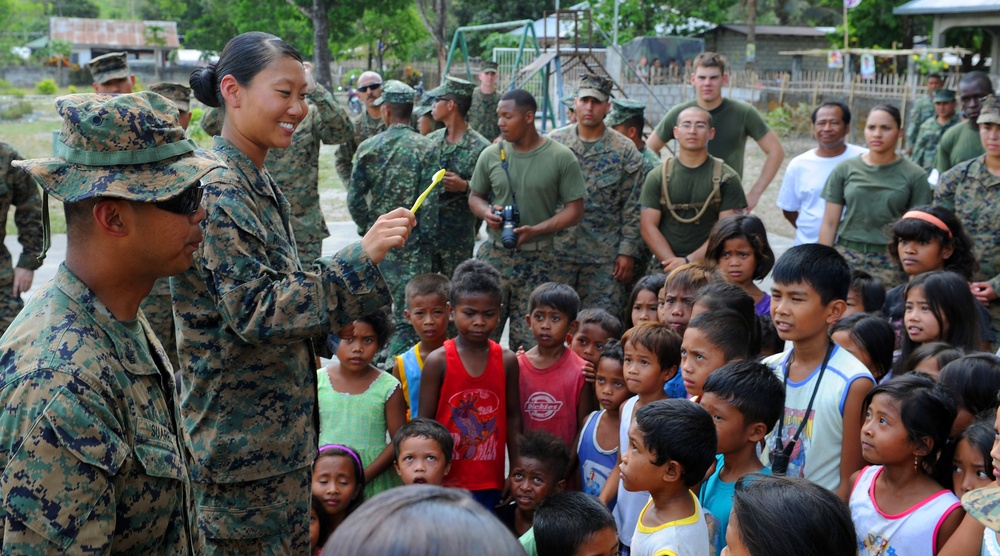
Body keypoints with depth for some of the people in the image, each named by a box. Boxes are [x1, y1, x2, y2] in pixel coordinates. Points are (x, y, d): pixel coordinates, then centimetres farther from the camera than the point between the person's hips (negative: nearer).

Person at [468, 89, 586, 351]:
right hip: (494, 254, 2)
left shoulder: (561, 157, -6)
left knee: (528, 341, 4)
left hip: (538, 260, -2)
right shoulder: (491, 155, 3)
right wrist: (486, 212, -9)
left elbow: (574, 210, -5)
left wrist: (536, 229, -18)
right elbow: (475, 196, 15)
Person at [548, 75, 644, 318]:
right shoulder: (554, 142, 4)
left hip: (605, 257, -1)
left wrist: (627, 252, -4)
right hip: (557, 251, 1)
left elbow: (632, 209, 0)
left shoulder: (625, 151, 0)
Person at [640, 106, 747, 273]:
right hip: (665, 267, 1)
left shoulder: (727, 178, 4)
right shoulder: (657, 177, 8)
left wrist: (688, 261, -10)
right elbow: (648, 226, 3)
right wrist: (674, 263, -9)